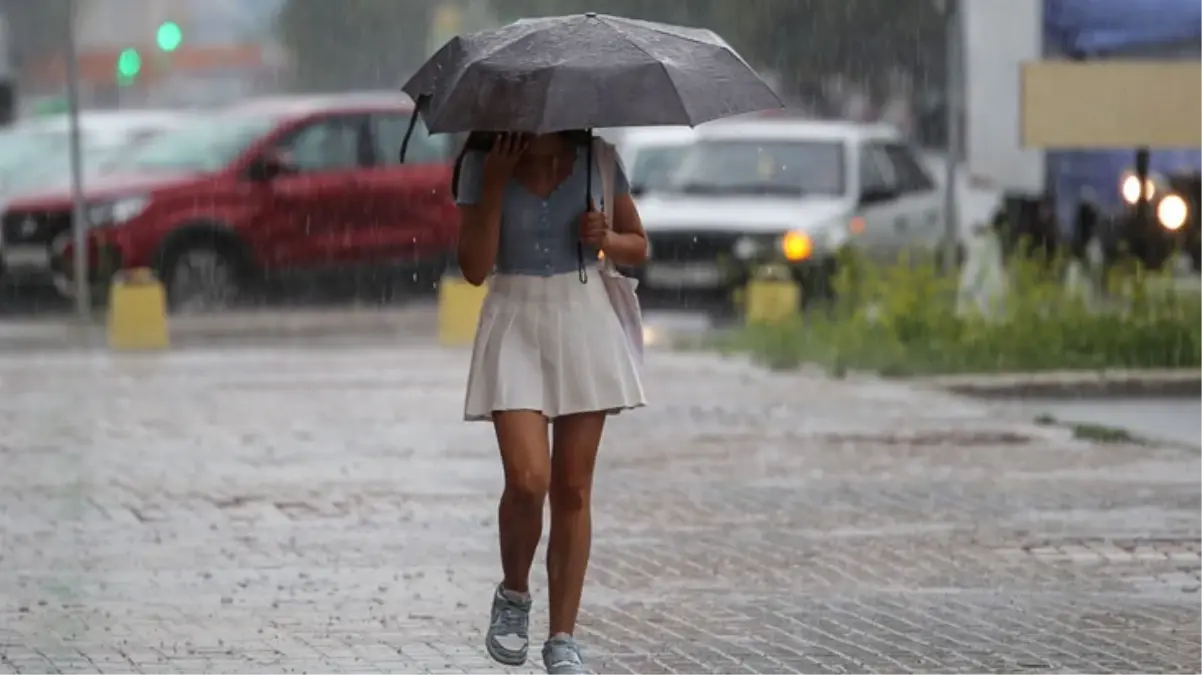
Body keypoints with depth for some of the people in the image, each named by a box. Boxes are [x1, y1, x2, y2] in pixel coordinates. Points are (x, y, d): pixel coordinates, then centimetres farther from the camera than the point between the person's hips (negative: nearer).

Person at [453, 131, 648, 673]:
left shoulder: (595, 159, 0)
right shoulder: (482, 165, -4)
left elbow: (638, 247, 11)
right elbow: (475, 268, -10)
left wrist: (604, 239, -12)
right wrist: (495, 183, -17)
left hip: (583, 323, 2)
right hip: (514, 327, -2)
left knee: (573, 489, 2)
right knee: (527, 478, -17)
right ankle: (513, 596, 11)